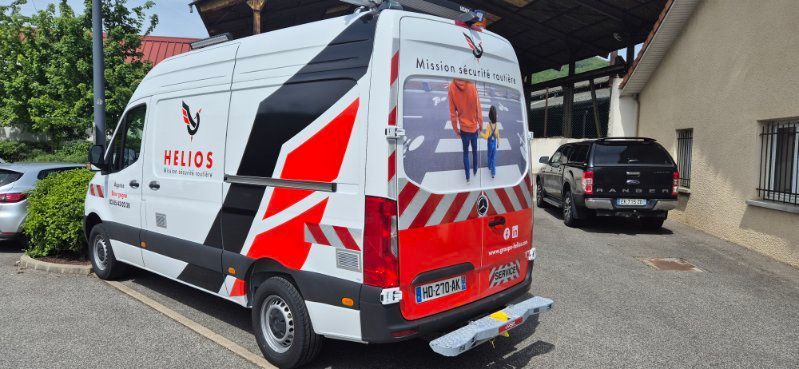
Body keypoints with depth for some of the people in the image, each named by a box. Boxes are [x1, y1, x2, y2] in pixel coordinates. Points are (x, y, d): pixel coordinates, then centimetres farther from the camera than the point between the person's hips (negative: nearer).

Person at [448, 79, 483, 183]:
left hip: (463, 129, 0)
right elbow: (479, 110, -10)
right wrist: (481, 125, 8)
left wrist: (456, 129, 4)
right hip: (474, 128, 0)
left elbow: (453, 113, -11)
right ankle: (475, 170, 40)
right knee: (474, 150, 22)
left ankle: (467, 176, 23)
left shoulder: (451, 88, -19)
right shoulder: (472, 86, -20)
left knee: (465, 152, 18)